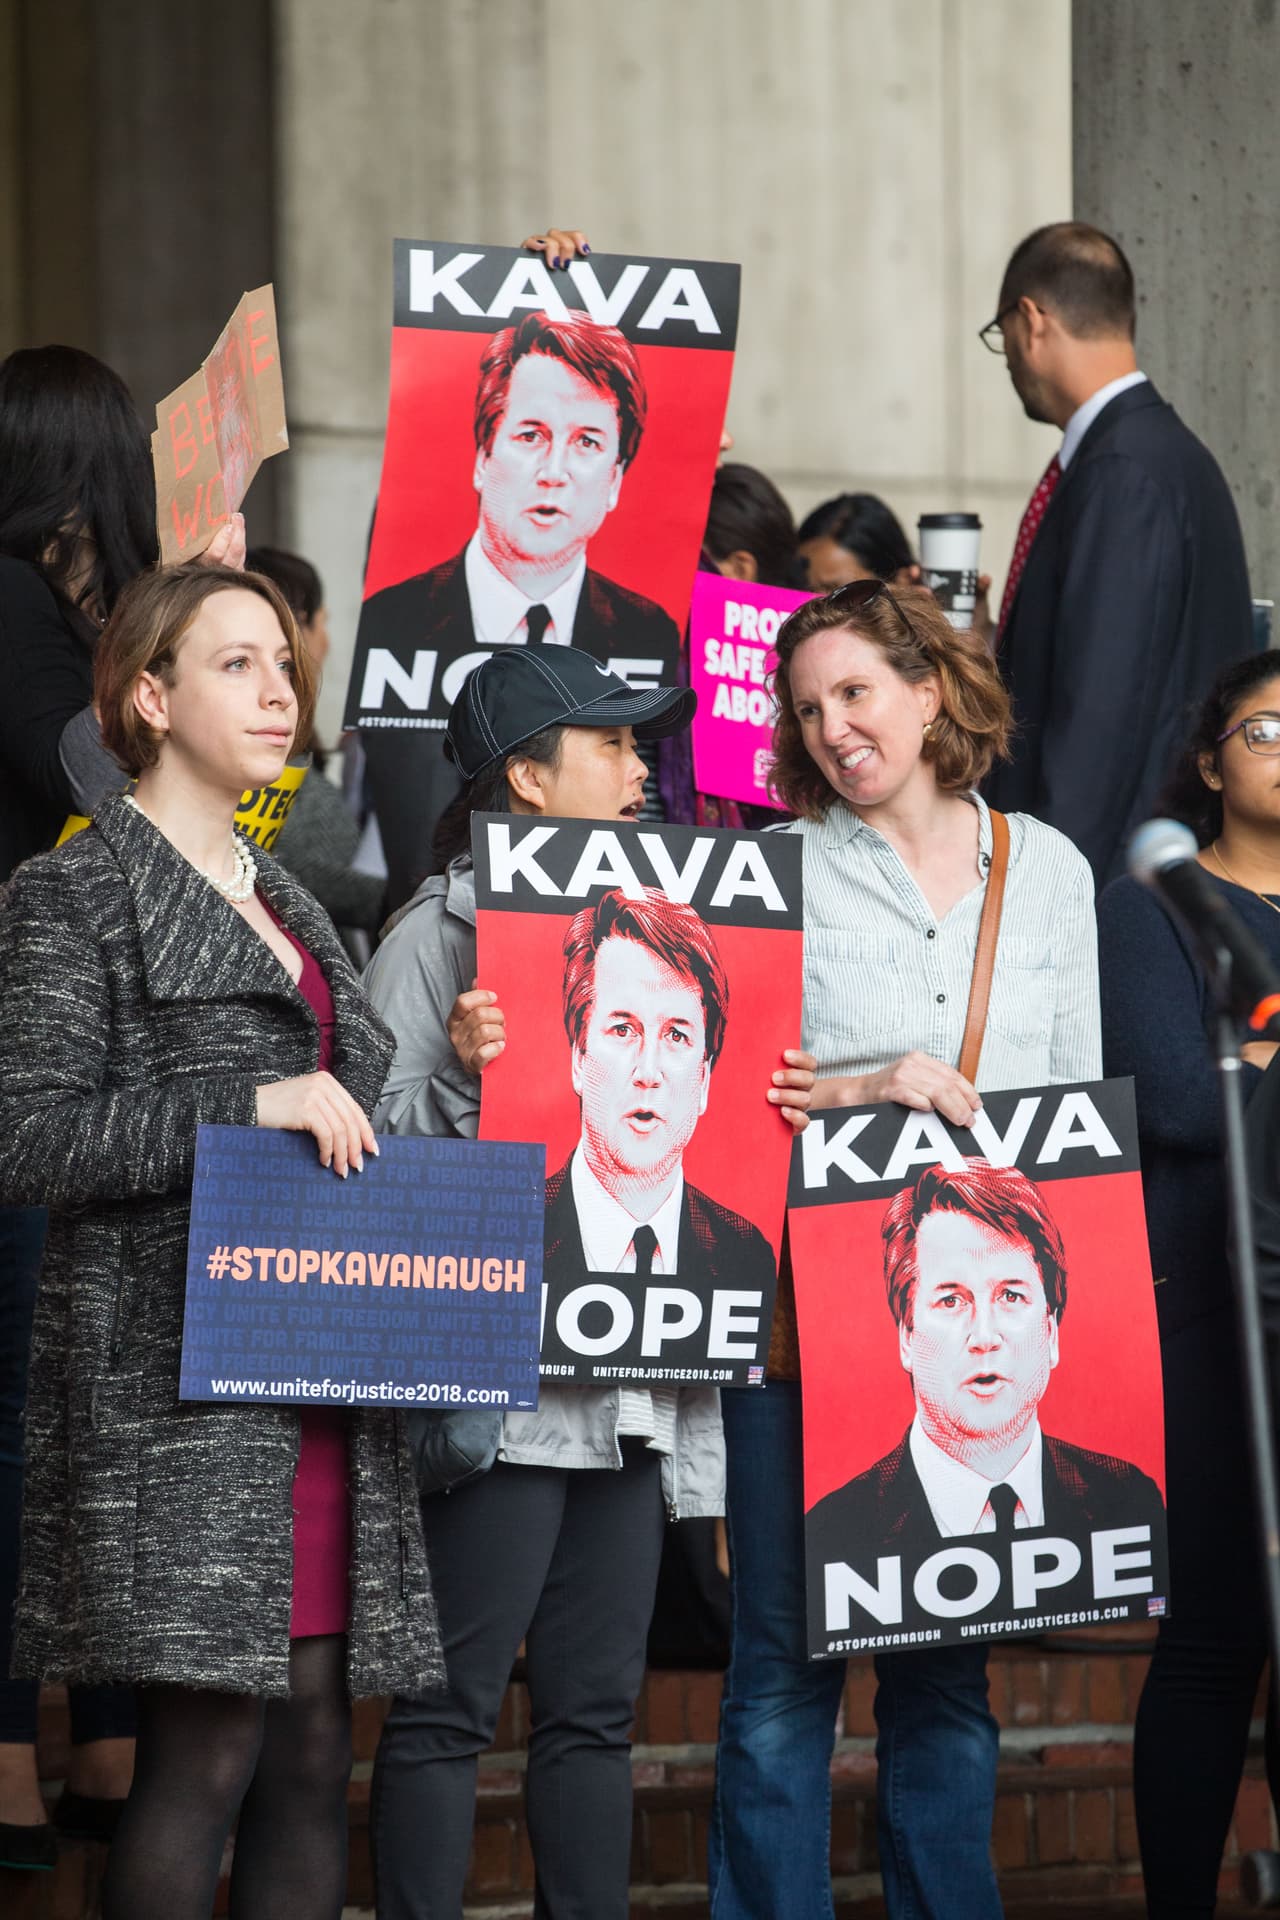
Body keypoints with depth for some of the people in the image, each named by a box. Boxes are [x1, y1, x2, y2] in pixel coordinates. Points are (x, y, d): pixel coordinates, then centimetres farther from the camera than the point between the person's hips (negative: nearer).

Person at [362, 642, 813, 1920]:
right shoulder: (435, 938, -4)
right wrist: (458, 1074, -27)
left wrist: (778, 1108, 5)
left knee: (595, 1708, 9)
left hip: (630, 1386, 7)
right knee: (448, 1705, -5)